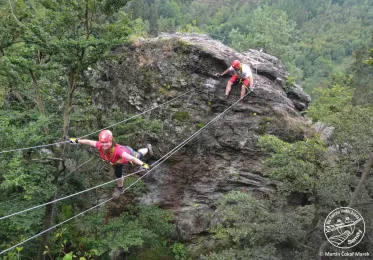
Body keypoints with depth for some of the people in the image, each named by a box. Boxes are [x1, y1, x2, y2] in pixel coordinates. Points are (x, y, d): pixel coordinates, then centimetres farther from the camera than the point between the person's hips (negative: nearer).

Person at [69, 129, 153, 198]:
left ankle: (147, 149, 66)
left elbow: (131, 158, -62)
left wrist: (142, 164, -73)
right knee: (118, 174, 25)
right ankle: (120, 188, 58)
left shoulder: (117, 149, -54)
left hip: (127, 153, -4)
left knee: (138, 155, 31)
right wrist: (77, 141, -12)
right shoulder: (100, 145, -40)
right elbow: (89, 142, -22)